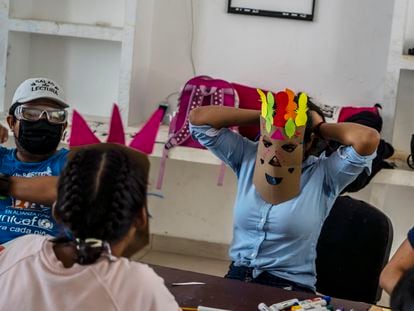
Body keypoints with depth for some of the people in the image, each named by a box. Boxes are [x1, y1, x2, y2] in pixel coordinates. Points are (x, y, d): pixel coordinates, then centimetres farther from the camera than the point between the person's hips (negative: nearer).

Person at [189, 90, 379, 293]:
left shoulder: (324, 175, -5)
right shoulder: (247, 157, 6)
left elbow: (368, 140, -21)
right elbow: (198, 118, 4)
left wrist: (318, 128, -5)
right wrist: (261, 117, 2)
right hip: (237, 278, 4)